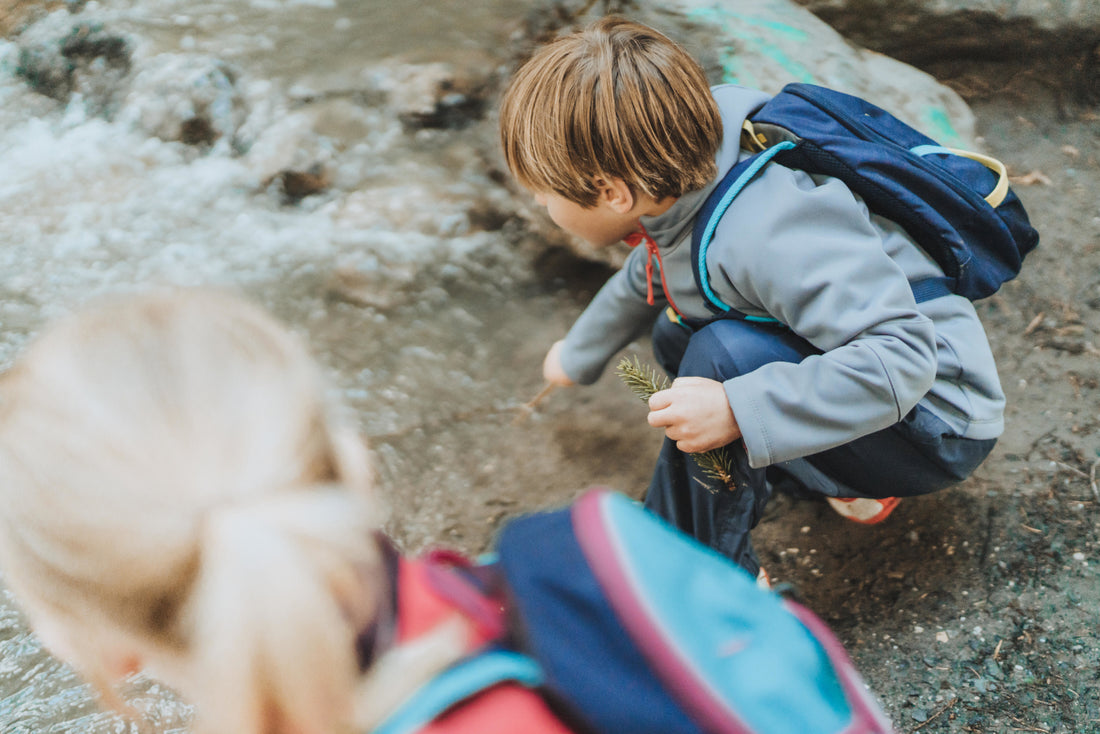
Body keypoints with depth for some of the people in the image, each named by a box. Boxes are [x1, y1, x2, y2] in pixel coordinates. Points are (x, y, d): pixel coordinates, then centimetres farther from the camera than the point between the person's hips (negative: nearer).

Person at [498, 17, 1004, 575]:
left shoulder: (769, 234, -34)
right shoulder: (685, 195, -5)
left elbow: (905, 354, -38)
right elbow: (644, 280, 18)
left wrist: (738, 412, -43)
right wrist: (579, 355, 37)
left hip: (939, 425, -9)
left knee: (723, 354, -31)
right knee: (675, 333, 18)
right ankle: (849, 481, 12)